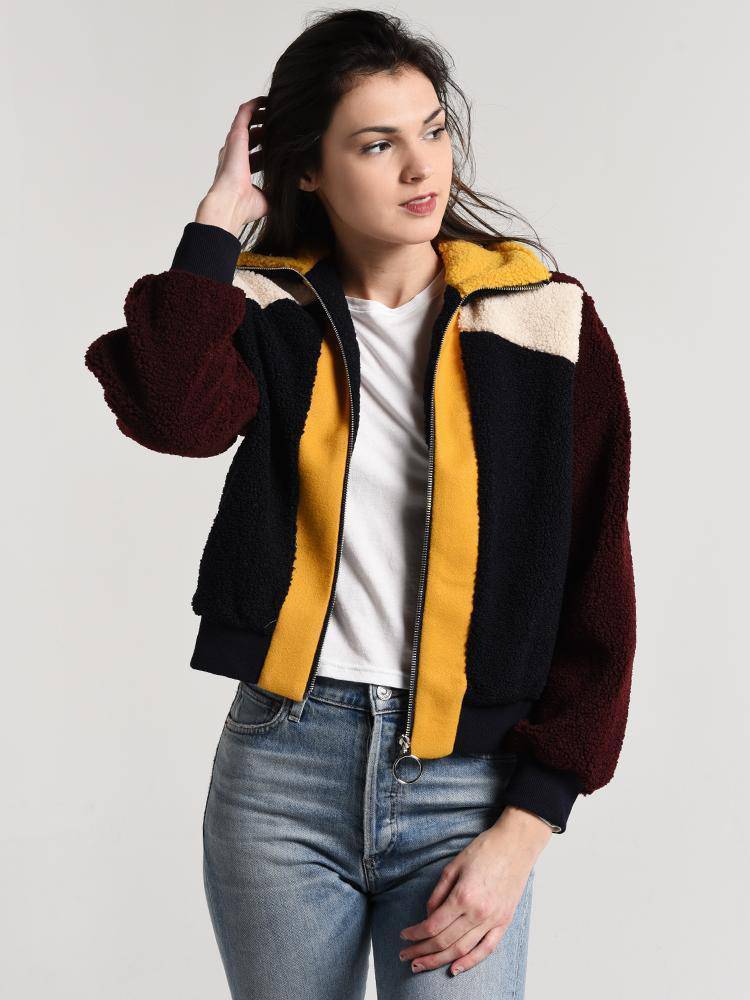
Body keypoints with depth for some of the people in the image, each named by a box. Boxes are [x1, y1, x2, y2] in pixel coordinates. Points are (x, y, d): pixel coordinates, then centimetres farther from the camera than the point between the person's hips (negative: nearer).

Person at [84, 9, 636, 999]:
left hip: (466, 780, -1)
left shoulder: (546, 322, -2)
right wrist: (221, 213, -10)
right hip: (281, 769, 1)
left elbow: (594, 594, -2)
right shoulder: (272, 315, 2)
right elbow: (175, 414, -22)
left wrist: (523, 832, -6)